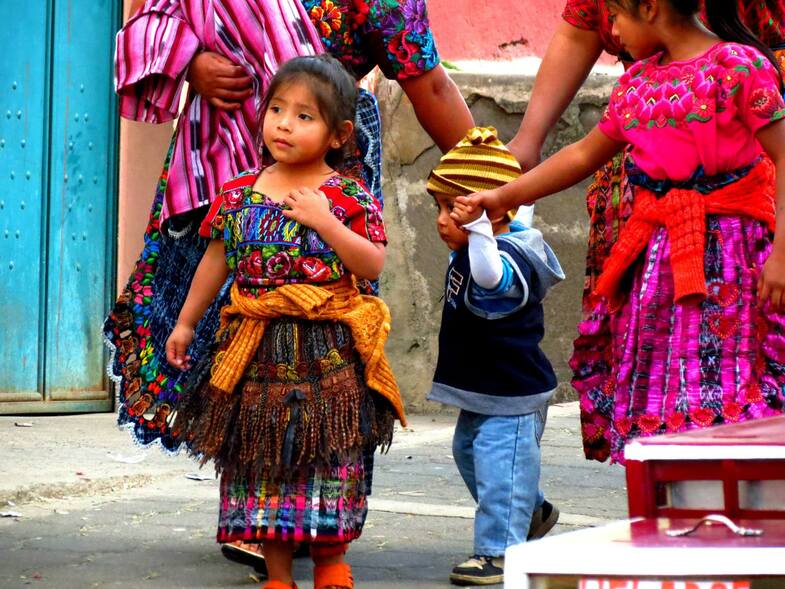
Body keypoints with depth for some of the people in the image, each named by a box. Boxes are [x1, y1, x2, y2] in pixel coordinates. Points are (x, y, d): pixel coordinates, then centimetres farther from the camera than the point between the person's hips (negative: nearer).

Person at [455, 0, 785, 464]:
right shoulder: (637, 81, 15)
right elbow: (586, 153, 23)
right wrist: (504, 197, 21)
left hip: (723, 246, -7)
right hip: (655, 254, 7)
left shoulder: (737, 64, -7)